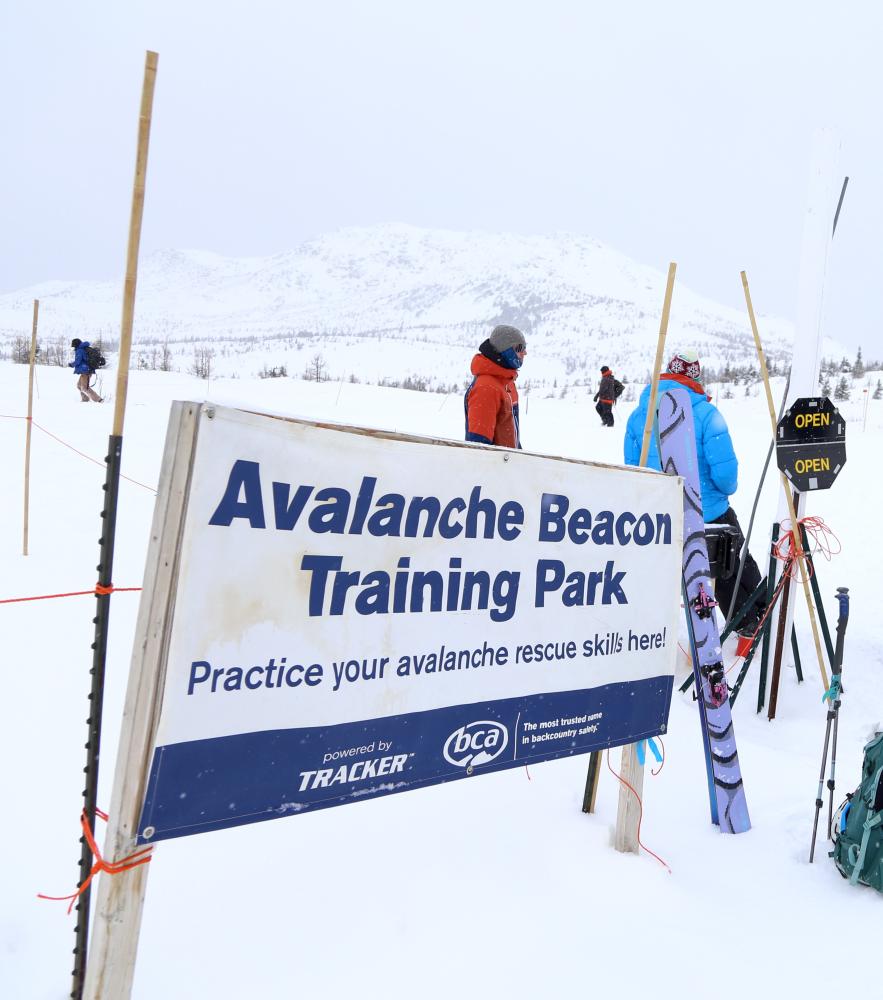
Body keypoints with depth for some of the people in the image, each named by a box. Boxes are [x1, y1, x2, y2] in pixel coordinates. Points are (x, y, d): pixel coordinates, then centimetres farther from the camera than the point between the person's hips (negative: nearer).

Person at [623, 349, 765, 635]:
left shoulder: (638, 414, -3)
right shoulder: (705, 412, -16)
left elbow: (631, 466, 1)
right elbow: (724, 469, -20)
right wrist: (727, 489, 2)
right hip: (709, 512, -4)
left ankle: (746, 623, 32)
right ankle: (761, 615, 38)